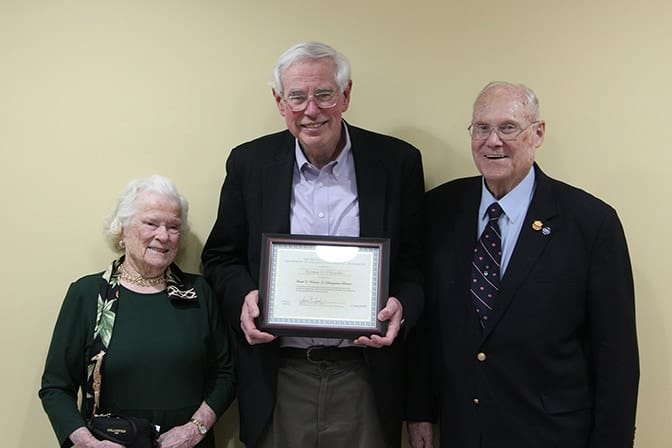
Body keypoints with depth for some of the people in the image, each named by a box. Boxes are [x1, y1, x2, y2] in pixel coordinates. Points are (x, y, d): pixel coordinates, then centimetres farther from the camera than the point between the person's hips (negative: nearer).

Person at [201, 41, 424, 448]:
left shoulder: (398, 162, -3)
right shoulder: (250, 163, 0)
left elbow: (415, 265, 2)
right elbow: (220, 258, 8)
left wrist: (401, 307, -18)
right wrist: (243, 296, -12)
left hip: (364, 379, 0)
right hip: (277, 379, 1)